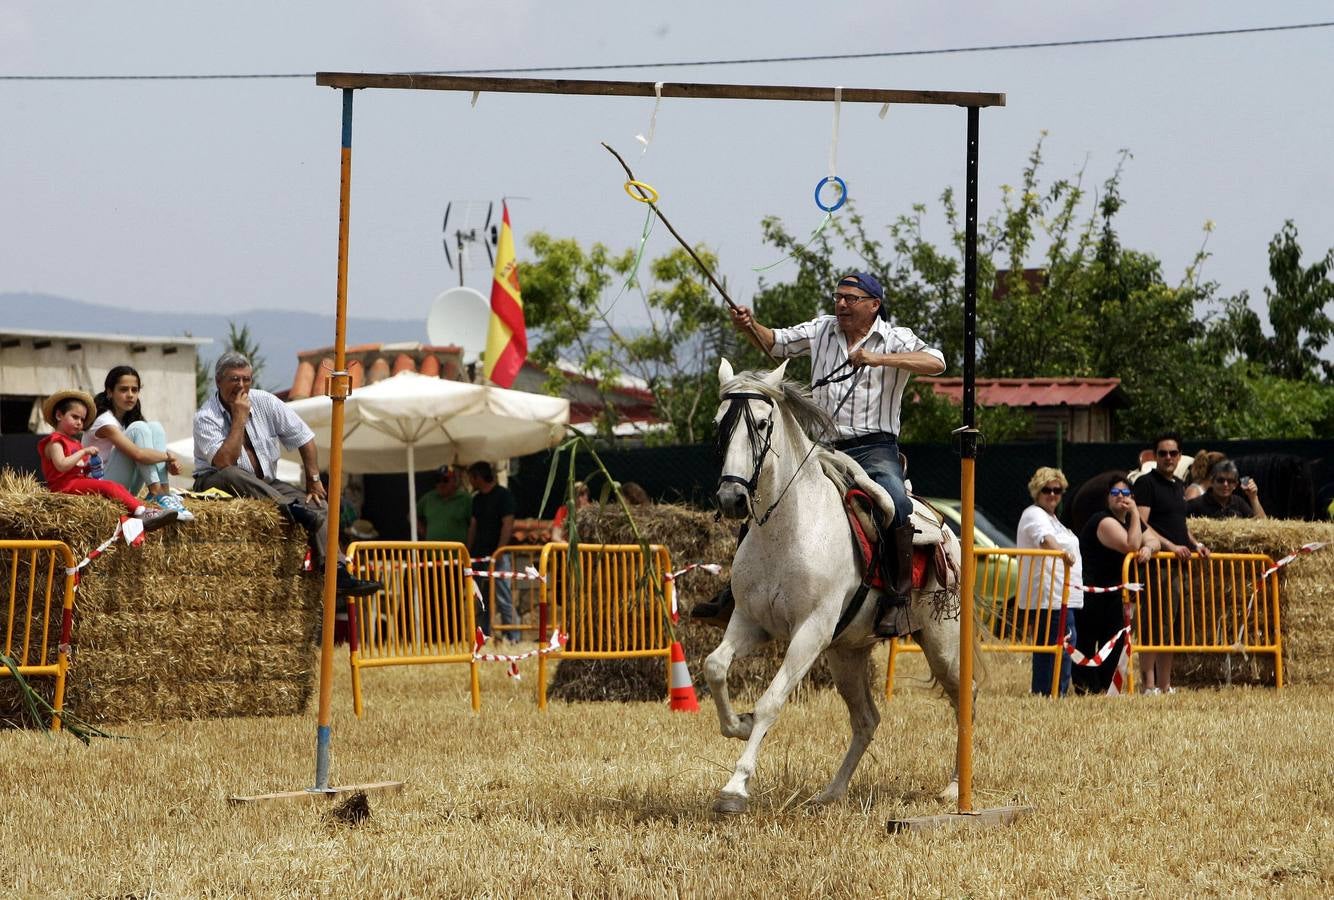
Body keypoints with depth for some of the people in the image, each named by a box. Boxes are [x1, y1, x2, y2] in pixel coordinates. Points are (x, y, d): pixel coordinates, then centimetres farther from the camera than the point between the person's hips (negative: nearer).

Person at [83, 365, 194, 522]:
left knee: (155, 427, -5)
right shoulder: (104, 421, -15)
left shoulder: (127, 419, 13)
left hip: (126, 490, 8)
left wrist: (169, 465, -15)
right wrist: (167, 456, -13)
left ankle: (165, 494, -19)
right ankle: (157, 495, -28)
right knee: (138, 428, -21)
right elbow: (138, 454, -28)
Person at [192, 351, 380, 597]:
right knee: (229, 476, -40)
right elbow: (224, 462, -28)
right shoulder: (206, 417, -12)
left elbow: (305, 439, 8)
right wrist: (239, 418, -22)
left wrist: (314, 481, 2)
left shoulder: (265, 402, 2)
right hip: (215, 484, -5)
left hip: (265, 486, 5)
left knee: (318, 505, -15)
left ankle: (337, 572, -29)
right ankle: (290, 509, -42)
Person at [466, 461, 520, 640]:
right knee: (480, 602, 8)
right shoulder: (477, 499, 17)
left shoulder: (503, 495, -6)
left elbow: (508, 525, -13)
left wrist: (498, 553, -19)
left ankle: (513, 637, -9)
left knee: (503, 599, -10)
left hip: (497, 555, -8)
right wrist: (468, 553, 10)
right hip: (479, 556, 8)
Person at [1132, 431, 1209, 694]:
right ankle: (1149, 684, -12)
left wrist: (1194, 544, 13)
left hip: (1176, 563, 8)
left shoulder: (1179, 486, 20)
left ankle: (1165, 685, 13)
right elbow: (1141, 524, -15)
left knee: (1169, 625, 10)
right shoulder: (1146, 483, -5)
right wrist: (1170, 546, -22)